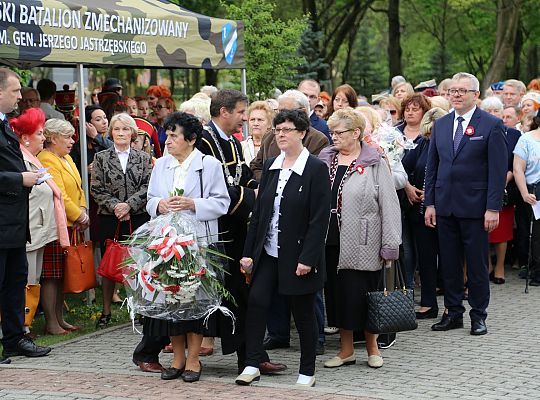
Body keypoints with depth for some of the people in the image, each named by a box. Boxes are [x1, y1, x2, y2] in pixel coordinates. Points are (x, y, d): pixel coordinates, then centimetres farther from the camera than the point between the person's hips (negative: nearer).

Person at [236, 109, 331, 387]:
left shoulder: (315, 169, -9)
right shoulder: (271, 167, 9)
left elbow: (320, 218, -12)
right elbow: (258, 211, 11)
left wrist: (307, 258, -17)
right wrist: (249, 251, 6)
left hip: (299, 255, -5)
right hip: (268, 252, 5)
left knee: (303, 313, 4)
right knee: (256, 301, -9)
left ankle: (307, 372, 17)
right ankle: (252, 364, -2)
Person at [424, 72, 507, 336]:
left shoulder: (491, 125, -4)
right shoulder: (440, 125, 11)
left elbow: (498, 170, -7)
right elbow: (432, 167, 12)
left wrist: (493, 208, -12)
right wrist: (430, 203, 6)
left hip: (475, 206, -4)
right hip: (445, 206, 5)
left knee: (477, 264, 3)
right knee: (449, 263, 8)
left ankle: (478, 316, 13)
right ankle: (453, 313, 18)